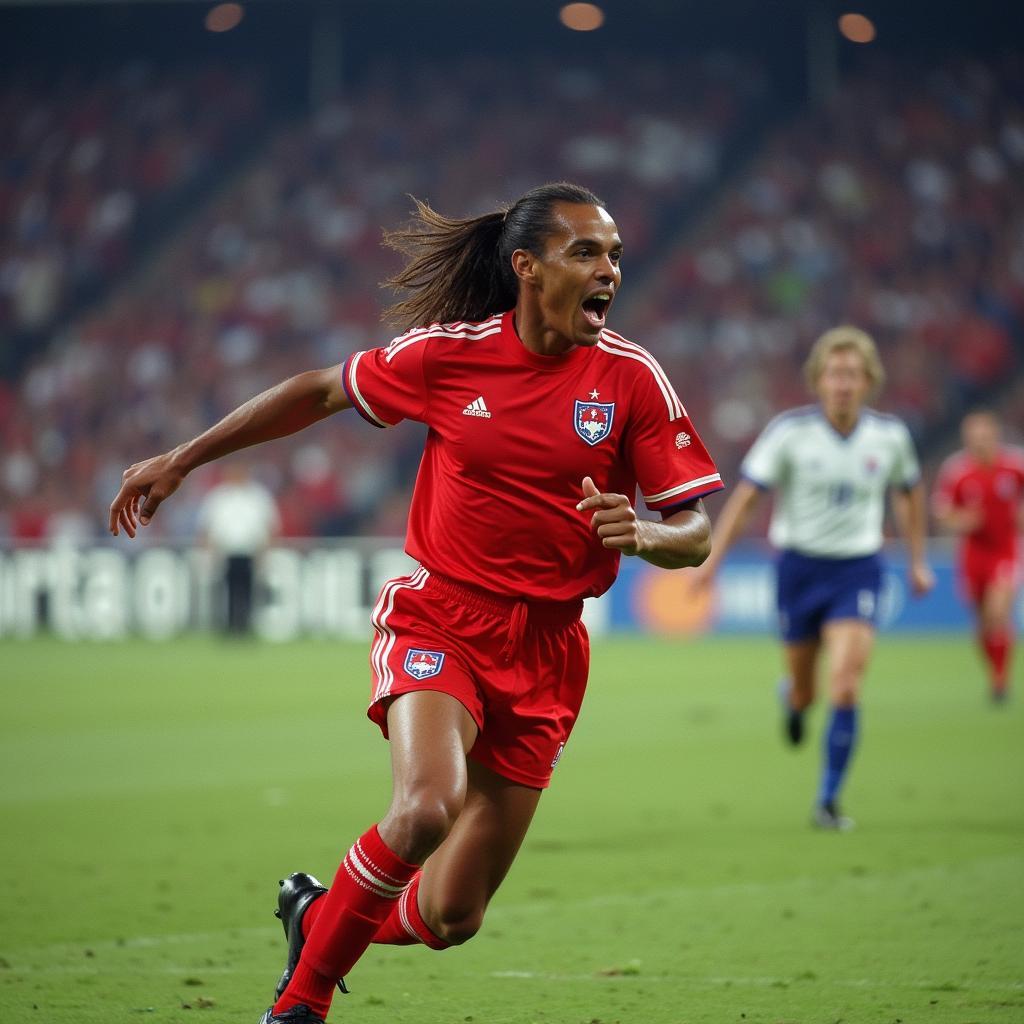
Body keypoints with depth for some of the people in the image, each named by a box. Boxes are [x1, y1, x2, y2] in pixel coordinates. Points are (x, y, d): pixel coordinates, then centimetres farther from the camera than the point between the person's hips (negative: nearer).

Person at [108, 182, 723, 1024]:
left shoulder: (633, 378, -5)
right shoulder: (448, 353, -5)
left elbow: (695, 534, -3)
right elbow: (321, 392, 11)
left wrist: (643, 534, -26)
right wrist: (182, 460, 13)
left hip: (544, 653, 2)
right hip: (439, 616, -2)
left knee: (449, 916, 2)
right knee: (428, 805, -32)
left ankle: (318, 913, 37)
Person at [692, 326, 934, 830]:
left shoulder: (890, 435, -4)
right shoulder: (790, 431, -11)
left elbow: (910, 491, 16)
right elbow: (746, 494, -9)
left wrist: (918, 561, 19)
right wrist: (713, 557, -17)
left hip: (858, 568, 0)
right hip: (799, 565, 0)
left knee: (846, 684, -17)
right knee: (804, 689, 10)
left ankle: (828, 800, -6)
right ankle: (793, 697, 51)